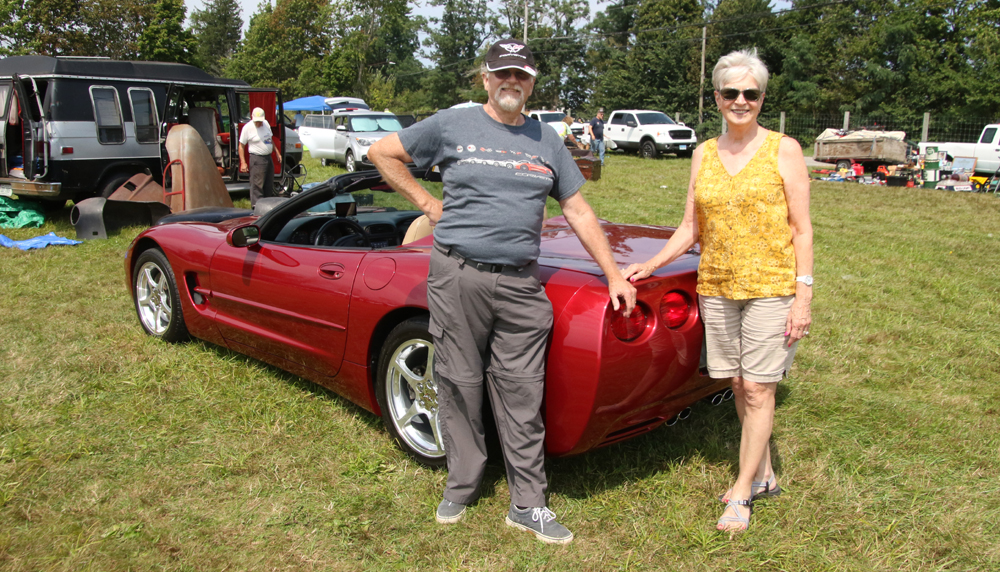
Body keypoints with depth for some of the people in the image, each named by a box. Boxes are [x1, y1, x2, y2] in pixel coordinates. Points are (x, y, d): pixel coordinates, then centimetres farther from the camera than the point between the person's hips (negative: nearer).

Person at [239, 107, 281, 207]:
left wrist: (277, 153, 20)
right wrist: (243, 162, -15)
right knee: (257, 185, -10)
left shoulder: (266, 123, 7)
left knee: (269, 185, 15)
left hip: (268, 158, 7)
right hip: (257, 159, -7)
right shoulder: (247, 127, -11)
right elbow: (241, 145, -8)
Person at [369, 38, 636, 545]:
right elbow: (381, 152, 13)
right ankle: (460, 488, 25)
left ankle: (528, 505, 15)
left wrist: (613, 275, 12)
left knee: (522, 397, 4)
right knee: (460, 388, 6)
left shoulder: (546, 140, 14)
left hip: (520, 285, 2)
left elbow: (578, 211, 15)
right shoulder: (452, 126, 5)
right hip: (457, 276, -2)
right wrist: (426, 203, 5)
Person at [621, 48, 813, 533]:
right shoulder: (704, 155, 9)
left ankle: (741, 493, 10)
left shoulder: (784, 151, -2)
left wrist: (803, 296, -9)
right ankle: (764, 477, 28)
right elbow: (690, 229, 11)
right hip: (716, 287, 4)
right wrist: (649, 265, 0)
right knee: (740, 387, 11)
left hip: (771, 287, -4)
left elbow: (801, 229, -3)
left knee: (758, 389, -2)